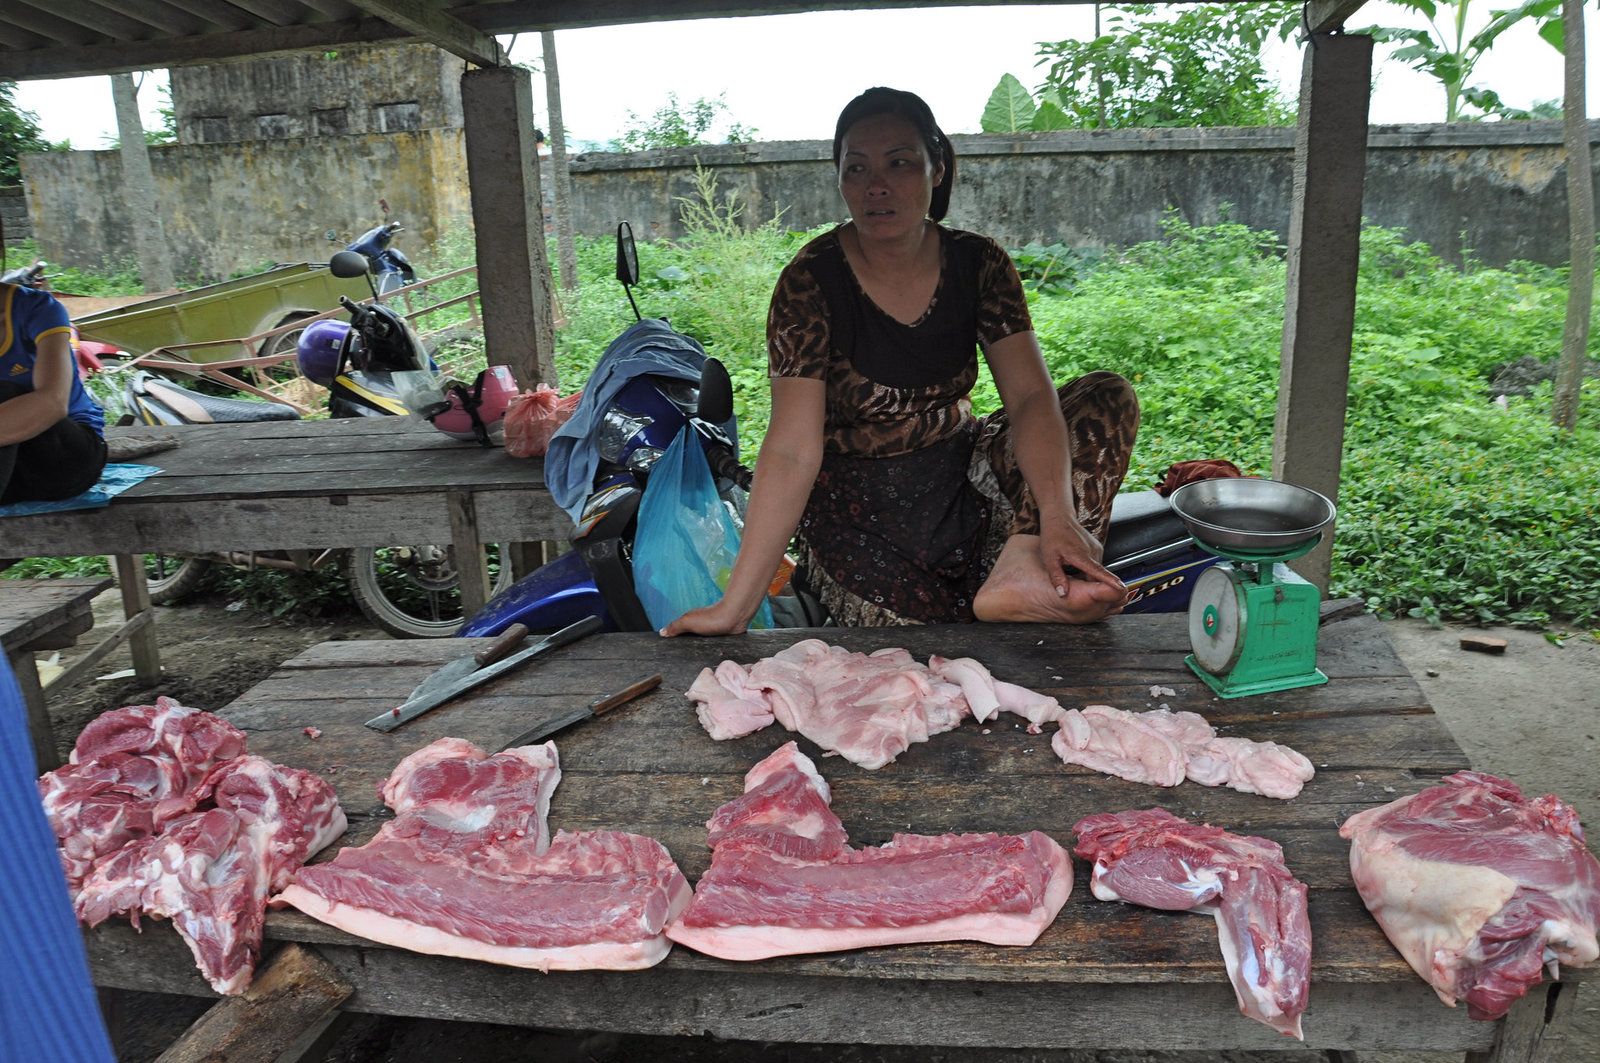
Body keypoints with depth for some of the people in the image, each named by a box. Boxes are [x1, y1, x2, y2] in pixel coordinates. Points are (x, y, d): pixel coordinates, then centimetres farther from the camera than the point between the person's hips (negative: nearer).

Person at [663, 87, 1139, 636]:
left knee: (1107, 397, -15)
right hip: (855, 505, -4)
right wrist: (734, 606, -27)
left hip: (962, 476, 5)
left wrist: (1057, 515, -32)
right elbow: (792, 451, -20)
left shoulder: (978, 263, -4)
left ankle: (1022, 564, -31)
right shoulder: (811, 282, -15)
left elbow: (1031, 395, -13)